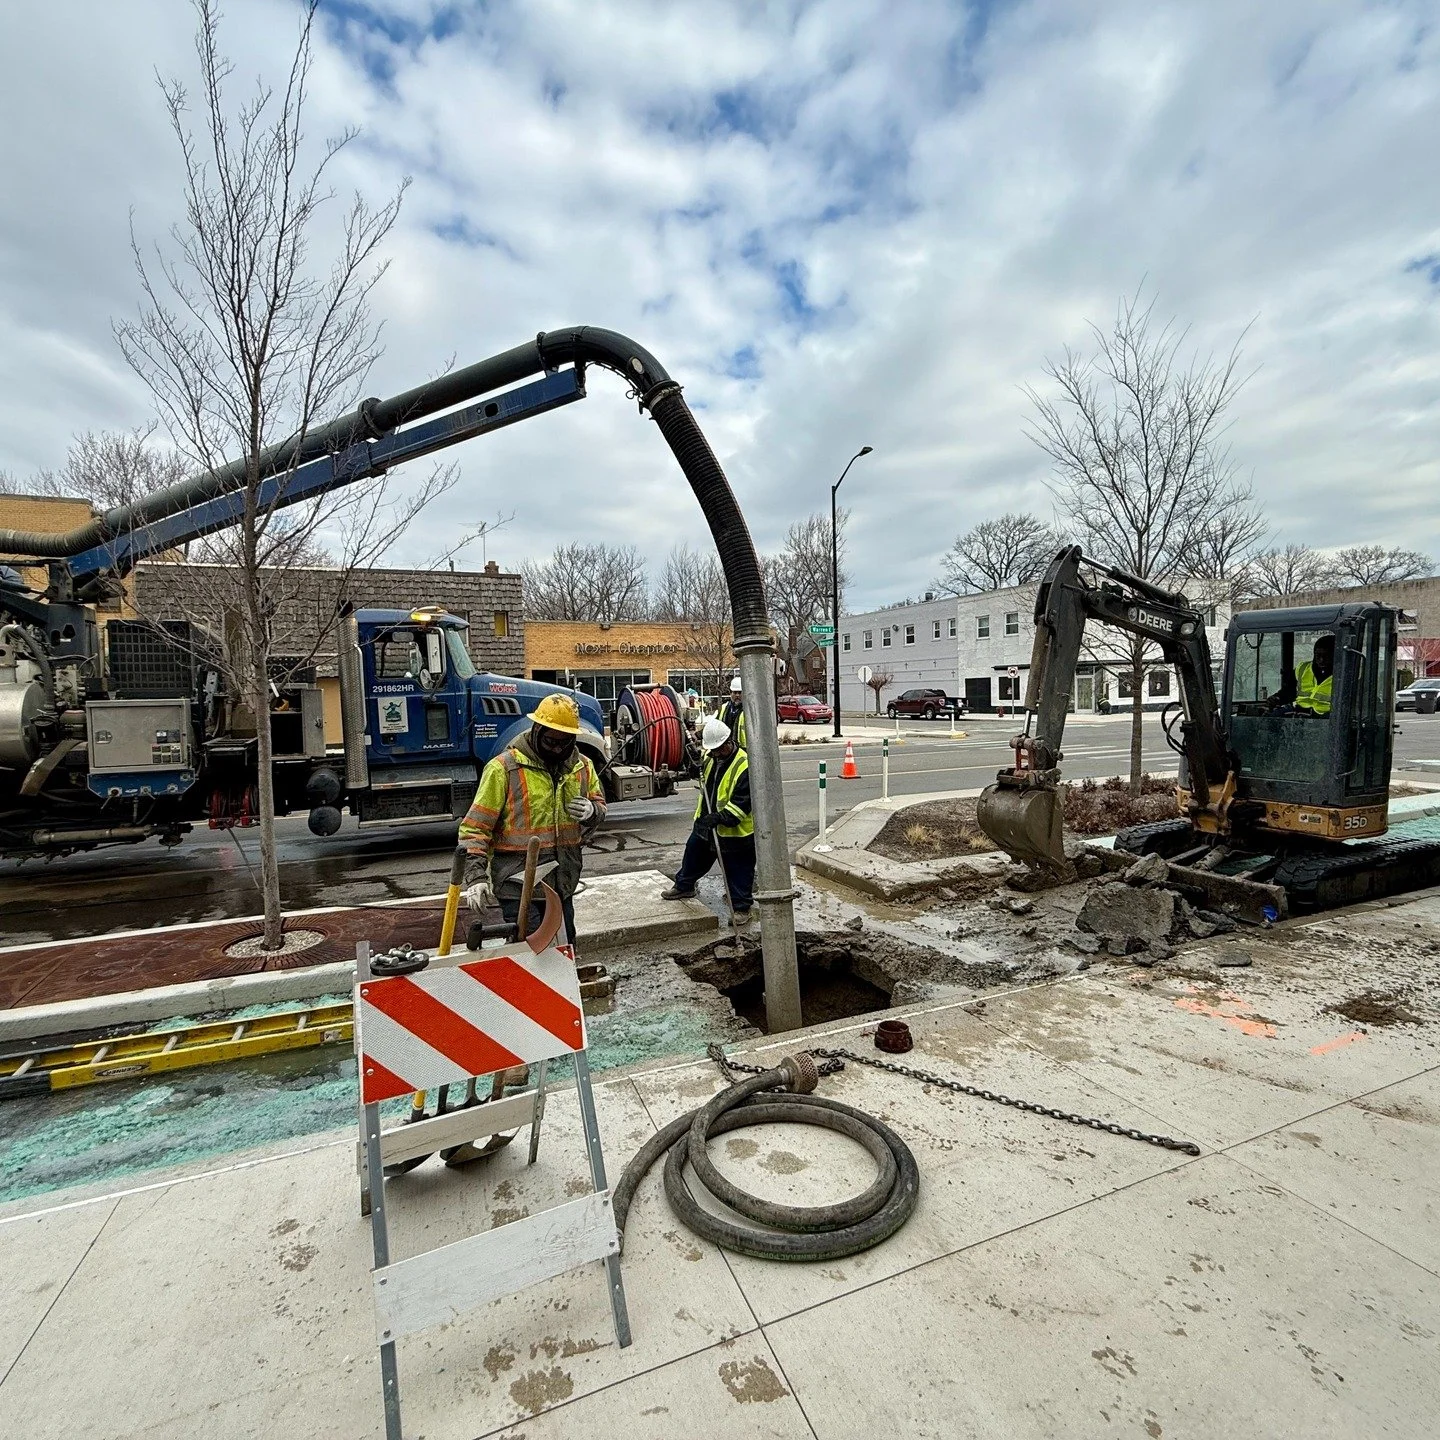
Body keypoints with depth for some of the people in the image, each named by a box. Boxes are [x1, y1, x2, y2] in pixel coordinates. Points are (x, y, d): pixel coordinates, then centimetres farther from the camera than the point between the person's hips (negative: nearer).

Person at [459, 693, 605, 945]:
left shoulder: (582, 766, 5)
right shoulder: (504, 768, -12)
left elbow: (599, 805, 17)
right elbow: (475, 826, -11)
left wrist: (591, 811, -7)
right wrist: (477, 877, -19)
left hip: (563, 884, 6)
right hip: (519, 886, -6)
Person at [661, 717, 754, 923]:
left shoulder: (745, 766, -25)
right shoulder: (711, 757, 1)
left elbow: (742, 802, -27)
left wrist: (721, 817, -34)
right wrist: (696, 769, 2)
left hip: (734, 830, -8)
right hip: (705, 822, 8)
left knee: (738, 871, 3)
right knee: (694, 853, 24)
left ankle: (741, 907, 18)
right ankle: (684, 886, 46)